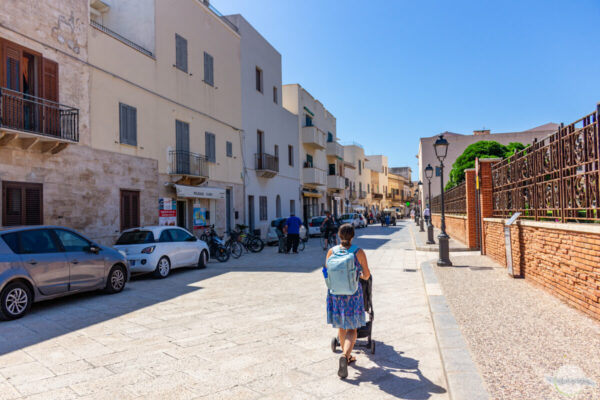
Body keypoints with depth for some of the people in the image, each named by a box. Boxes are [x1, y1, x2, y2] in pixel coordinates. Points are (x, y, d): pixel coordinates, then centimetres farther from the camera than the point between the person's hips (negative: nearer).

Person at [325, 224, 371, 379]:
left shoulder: (331, 251, -3)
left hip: (335, 293, 3)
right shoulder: (359, 252, -9)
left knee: (341, 327, 20)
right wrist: (362, 276, 21)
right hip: (353, 293, -3)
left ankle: (347, 356, 33)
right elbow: (366, 274, -3)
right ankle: (345, 356, -17)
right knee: (351, 329, 5)